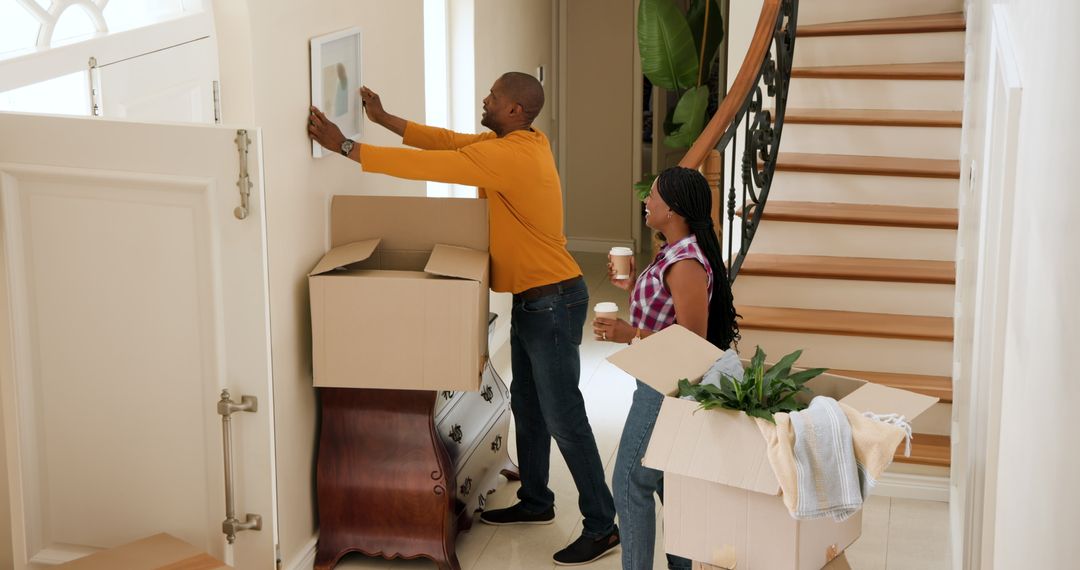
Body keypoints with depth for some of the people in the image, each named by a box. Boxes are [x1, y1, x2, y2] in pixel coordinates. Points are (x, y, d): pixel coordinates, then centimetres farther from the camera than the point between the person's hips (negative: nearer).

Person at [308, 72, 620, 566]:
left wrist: (345, 147, -22)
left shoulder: (509, 156, -24)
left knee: (563, 417, -4)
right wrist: (383, 119, 7)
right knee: (527, 405, 20)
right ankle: (536, 502, 34)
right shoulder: (521, 142, 6)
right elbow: (448, 141, 11)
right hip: (531, 299, 10)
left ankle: (602, 525, 3)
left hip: (553, 303, -10)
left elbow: (426, 166, -26)